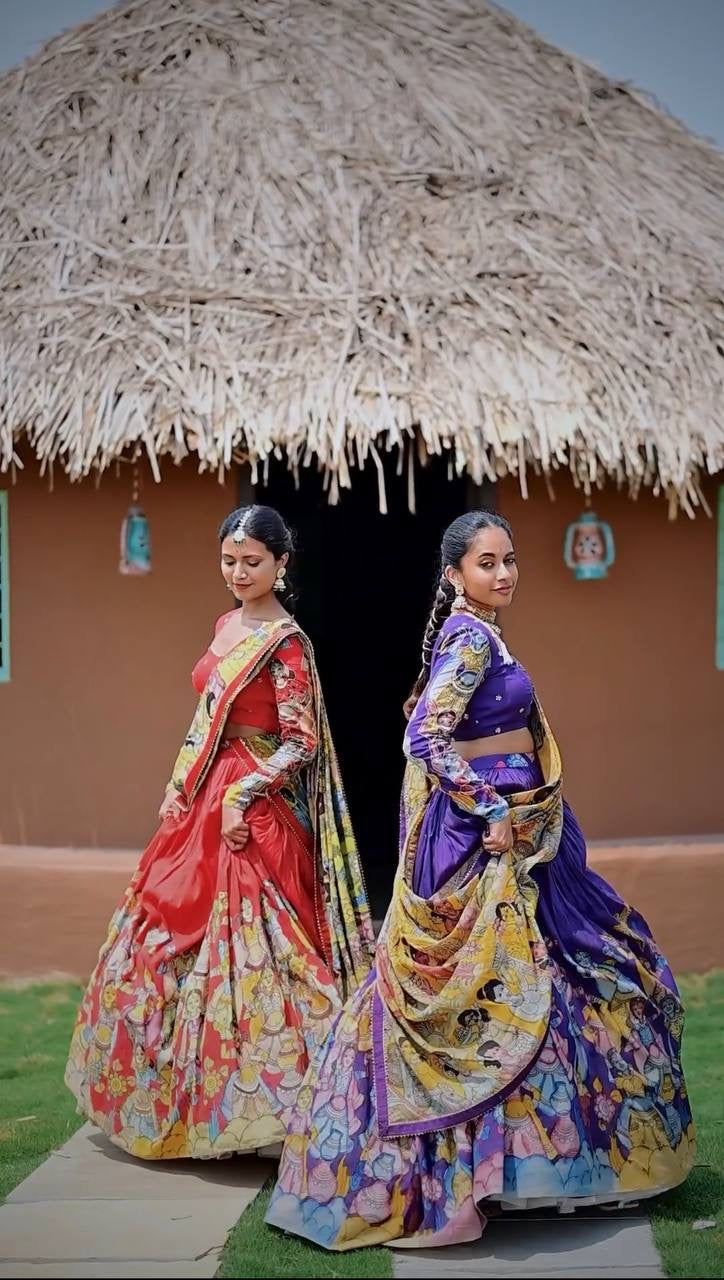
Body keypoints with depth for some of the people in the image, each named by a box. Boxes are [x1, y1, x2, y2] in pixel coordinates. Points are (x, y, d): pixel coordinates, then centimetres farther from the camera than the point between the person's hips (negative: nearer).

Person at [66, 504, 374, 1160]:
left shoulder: (285, 642, -12)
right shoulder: (228, 626, 12)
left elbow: (301, 742, -15)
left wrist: (241, 795, -19)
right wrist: (180, 786, 13)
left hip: (256, 811, -9)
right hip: (205, 801, 9)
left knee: (244, 943, -8)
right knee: (176, 932, 13)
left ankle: (252, 1095, 2)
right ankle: (195, 1088, 25)